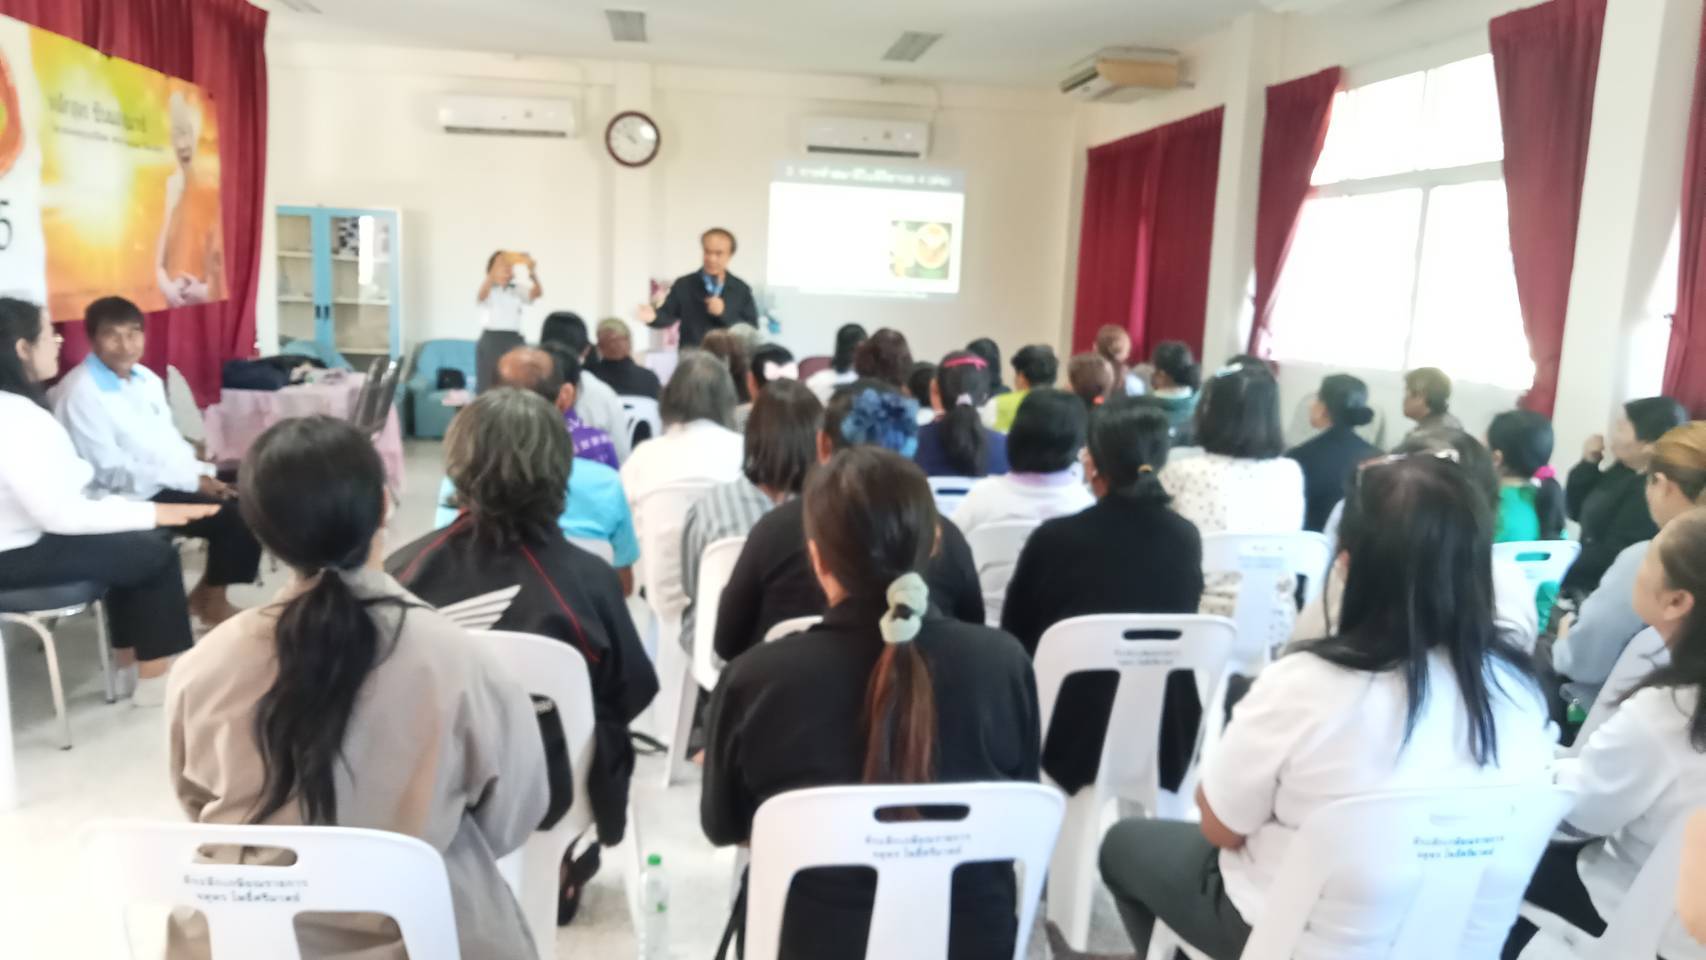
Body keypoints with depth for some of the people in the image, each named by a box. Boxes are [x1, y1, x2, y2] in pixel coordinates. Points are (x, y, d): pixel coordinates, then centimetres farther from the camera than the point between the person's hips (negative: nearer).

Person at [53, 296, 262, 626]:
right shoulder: (80, 393, -15)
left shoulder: (146, 378, 12)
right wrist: (191, 481, -20)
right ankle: (211, 601, 0)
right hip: (134, 497, -9)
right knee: (233, 516, -22)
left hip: (176, 480, 9)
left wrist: (205, 472, -1)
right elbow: (111, 471, -19)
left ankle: (207, 590, 9)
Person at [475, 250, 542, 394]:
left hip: (514, 341, 2)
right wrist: (495, 273, -38)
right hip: (490, 341, -2)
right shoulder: (487, 289, 3)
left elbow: (537, 293, -11)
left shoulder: (518, 290, 8)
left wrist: (533, 273, -32)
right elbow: (482, 296, -21)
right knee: (488, 384, 1)